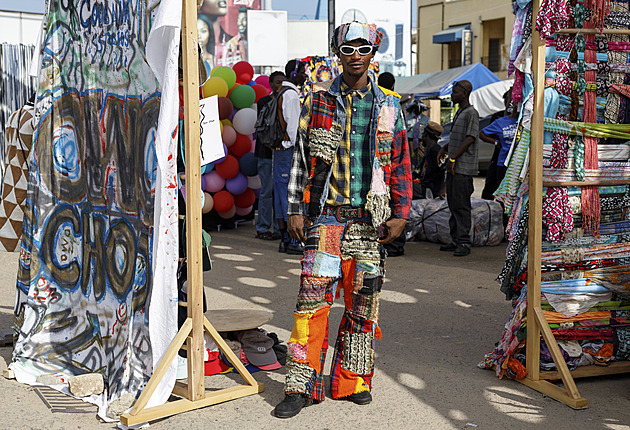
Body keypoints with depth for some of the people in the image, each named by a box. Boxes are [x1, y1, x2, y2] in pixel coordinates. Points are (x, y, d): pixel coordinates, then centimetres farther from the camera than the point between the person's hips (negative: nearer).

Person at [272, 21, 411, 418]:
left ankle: (353, 381, 18)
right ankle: (302, 385, 2)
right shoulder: (319, 98, 7)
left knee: (363, 303, 6)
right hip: (326, 217, -2)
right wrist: (297, 209, 1)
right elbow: (301, 158, 7)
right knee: (313, 299, -6)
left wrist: (400, 214, 3)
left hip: (370, 220, 2)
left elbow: (401, 163, 12)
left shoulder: (388, 106, 10)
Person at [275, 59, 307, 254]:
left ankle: (284, 240, 14)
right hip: (289, 150, -10)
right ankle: (294, 242, -6)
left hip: (278, 149, 10)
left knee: (280, 194, 9)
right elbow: (294, 126, -17)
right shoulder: (291, 94, -13)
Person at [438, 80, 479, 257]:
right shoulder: (459, 113, 20)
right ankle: (456, 240, 15)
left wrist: (453, 158, -19)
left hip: (463, 168, -9)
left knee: (461, 204, -9)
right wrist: (444, 148, 15)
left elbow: (470, 138, -17)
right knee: (453, 204, 9)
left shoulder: (472, 113, -8)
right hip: (453, 168, 9)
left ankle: (464, 243, -7)